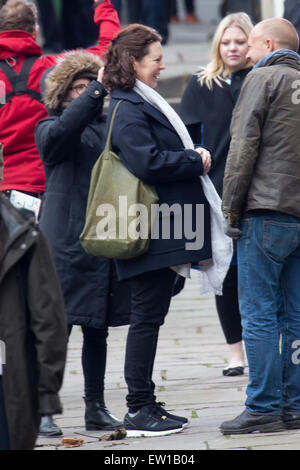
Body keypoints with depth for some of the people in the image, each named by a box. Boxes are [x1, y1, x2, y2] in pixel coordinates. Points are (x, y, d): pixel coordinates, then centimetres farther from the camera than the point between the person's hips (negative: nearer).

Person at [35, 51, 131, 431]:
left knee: (98, 329, 10)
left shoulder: (108, 124, 16)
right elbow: (62, 130, -23)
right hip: (66, 242, -5)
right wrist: (98, 89, -27)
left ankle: (96, 408, 17)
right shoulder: (50, 128, 1)